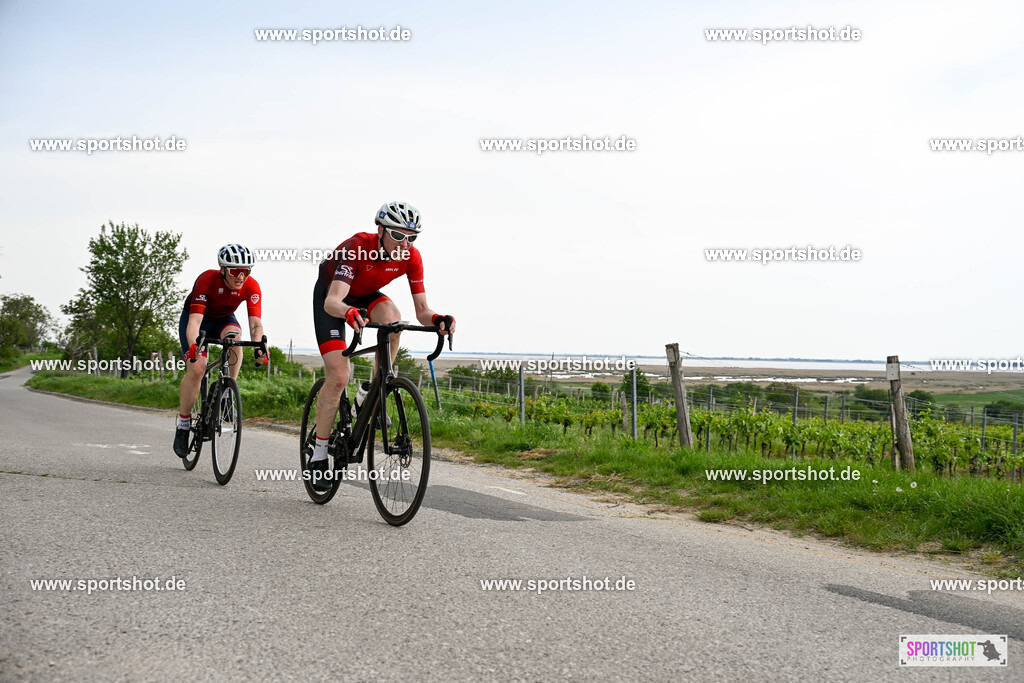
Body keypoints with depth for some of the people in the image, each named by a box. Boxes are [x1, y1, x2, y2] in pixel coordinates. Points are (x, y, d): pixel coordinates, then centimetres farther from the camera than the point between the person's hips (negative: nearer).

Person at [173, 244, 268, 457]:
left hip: (223, 319, 2)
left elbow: (255, 322, -32)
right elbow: (195, 320, -43)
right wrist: (194, 346, -61)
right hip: (196, 317, -2)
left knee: (233, 337, -33)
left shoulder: (251, 287, -26)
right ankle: (183, 423, -1)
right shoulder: (207, 280, -35)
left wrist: (259, 347, -52)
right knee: (196, 369, -19)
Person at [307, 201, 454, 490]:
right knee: (338, 376, -16)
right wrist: (348, 312, -70)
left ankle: (370, 395, -13)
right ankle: (318, 453, 0)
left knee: (391, 318, -33)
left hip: (364, 295, 4)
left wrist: (438, 319, -46)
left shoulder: (410, 256, -24)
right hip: (329, 294, -4)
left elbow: (422, 311, -24)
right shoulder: (357, 247, -37)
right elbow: (331, 302, -47)